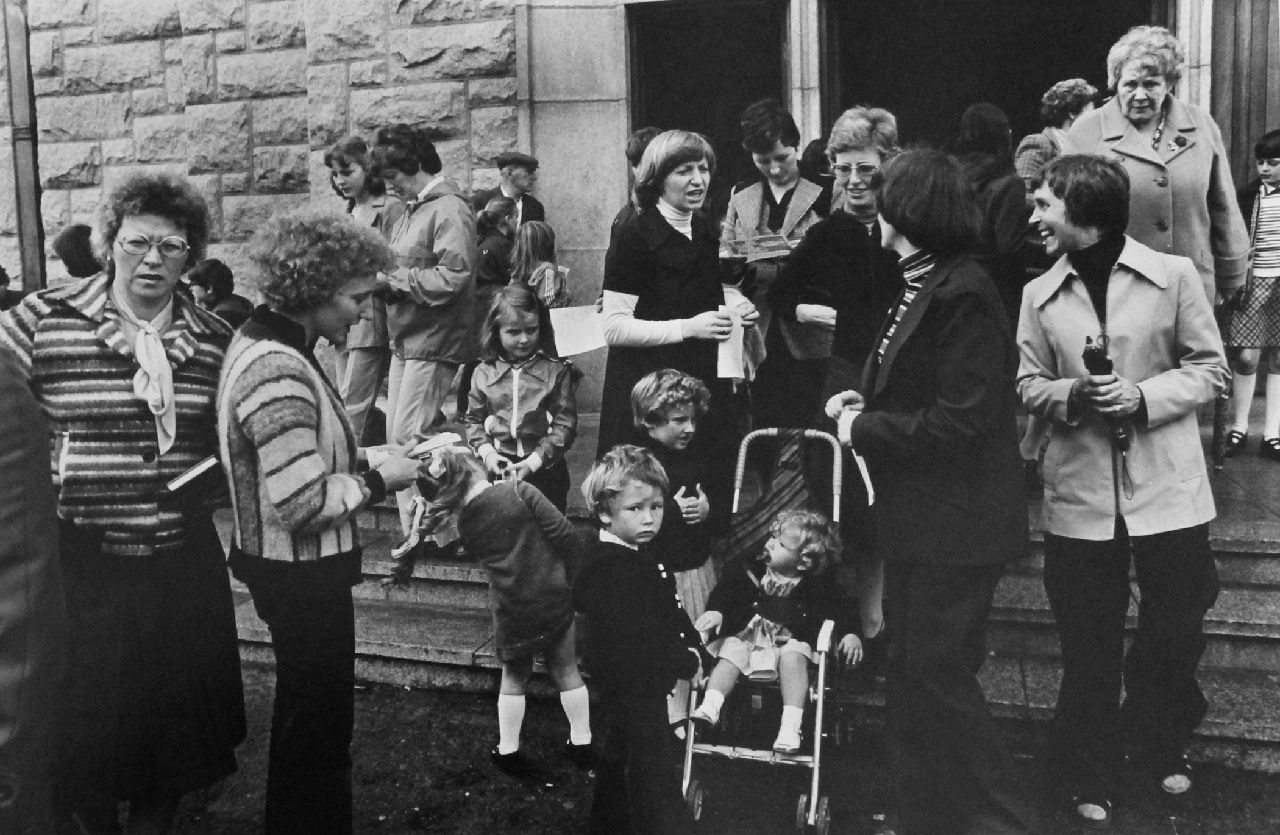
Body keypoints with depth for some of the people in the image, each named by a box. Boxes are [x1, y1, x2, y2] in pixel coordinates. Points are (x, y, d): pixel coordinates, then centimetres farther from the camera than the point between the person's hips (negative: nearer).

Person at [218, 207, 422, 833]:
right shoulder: (278, 372, -27)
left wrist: (362, 457, 2)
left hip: (287, 570, 10)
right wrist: (378, 481, -15)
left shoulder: (264, 345, 5)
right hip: (301, 576, -10)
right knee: (318, 720, 9)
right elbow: (301, 504, -28)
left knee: (307, 712, 25)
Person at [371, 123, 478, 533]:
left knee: (409, 438, -9)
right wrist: (381, 276, 3)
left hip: (434, 343, -9)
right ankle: (413, 532, 20)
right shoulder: (412, 209, 16)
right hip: (406, 339, 10)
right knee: (396, 437, 11)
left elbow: (450, 278, -22)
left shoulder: (449, 210, -13)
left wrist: (392, 279, -16)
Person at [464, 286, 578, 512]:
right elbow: (473, 420, 10)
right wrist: (486, 452, -8)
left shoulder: (556, 371, -5)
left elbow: (565, 424, -8)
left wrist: (533, 461, -15)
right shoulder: (484, 373, 3)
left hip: (544, 466, -2)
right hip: (497, 467, 2)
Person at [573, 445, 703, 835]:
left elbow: (668, 611, 13)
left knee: (620, 754, 25)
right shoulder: (615, 570, -27)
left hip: (631, 684, 11)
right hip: (636, 686, -11)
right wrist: (687, 660, -18)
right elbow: (637, 639, -30)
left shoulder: (636, 556, 6)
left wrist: (691, 641, -2)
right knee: (652, 773, -2)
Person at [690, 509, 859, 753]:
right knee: (730, 653, -25)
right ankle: (709, 707, -35)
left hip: (791, 640, -2)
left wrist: (851, 634, -16)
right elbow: (725, 591, 3)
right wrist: (715, 611, -17)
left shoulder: (817, 584, -2)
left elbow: (842, 610, 2)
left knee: (793, 658, -32)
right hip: (746, 635, 2)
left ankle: (790, 726, -36)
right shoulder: (752, 571, 2)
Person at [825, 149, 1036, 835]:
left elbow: (959, 420, -24)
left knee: (935, 675, -1)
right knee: (914, 679, 16)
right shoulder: (922, 285, 12)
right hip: (917, 521, 10)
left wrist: (865, 428, -15)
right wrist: (865, 402, 5)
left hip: (954, 525, -10)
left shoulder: (961, 295, -19)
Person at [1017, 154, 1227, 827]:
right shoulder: (1040, 295, 3)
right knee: (1088, 645, 8)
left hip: (1168, 491, -1)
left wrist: (1142, 397, -16)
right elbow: (1027, 385, 7)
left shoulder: (1173, 276, -5)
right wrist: (1072, 395, -13)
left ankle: (1161, 744, 40)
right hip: (1080, 494, 1)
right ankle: (1087, 777, 26)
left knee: (1176, 631, 12)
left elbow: (1210, 369, -1)